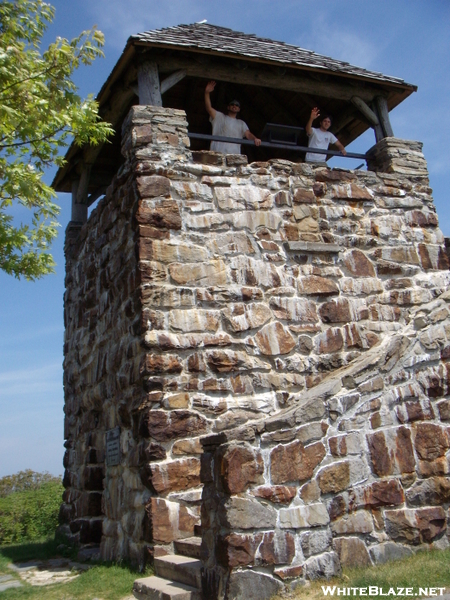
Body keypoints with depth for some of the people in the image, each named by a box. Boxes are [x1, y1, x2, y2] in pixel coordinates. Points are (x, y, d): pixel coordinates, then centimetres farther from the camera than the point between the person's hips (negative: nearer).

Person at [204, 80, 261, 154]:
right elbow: (209, 108, 6)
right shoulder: (219, 117, 20)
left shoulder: (241, 123, 26)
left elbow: (248, 134, 10)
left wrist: (255, 138, -14)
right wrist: (207, 93, -8)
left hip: (234, 154, 2)